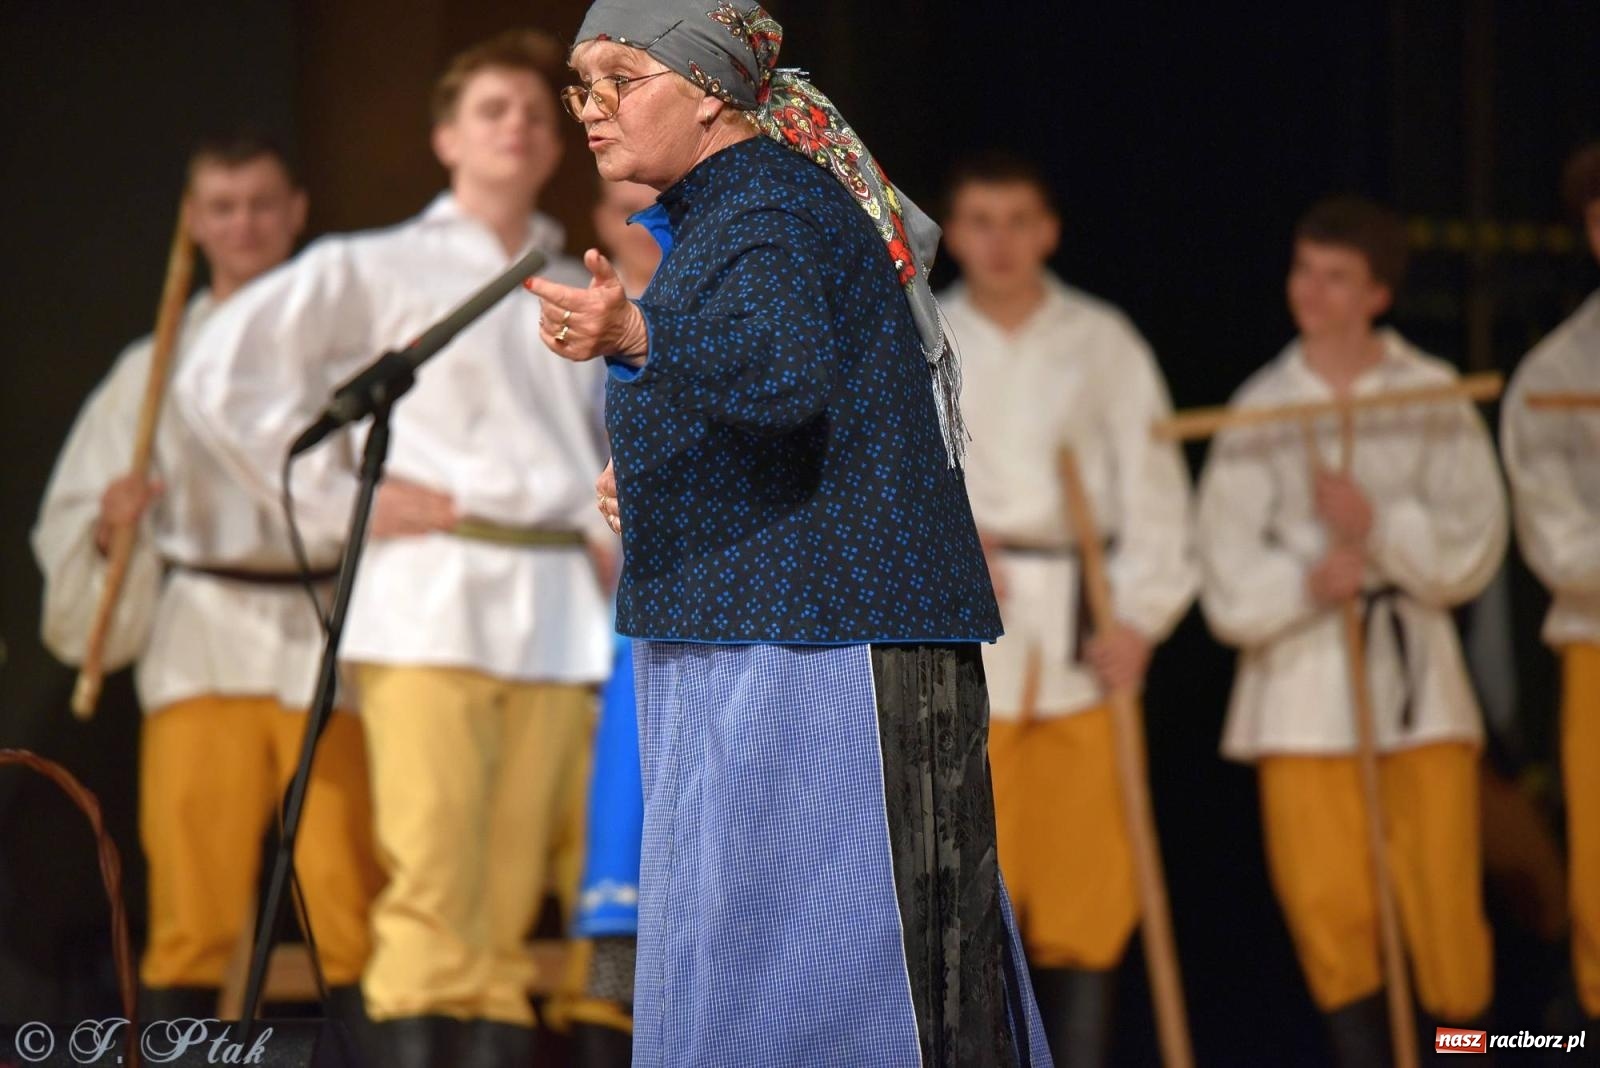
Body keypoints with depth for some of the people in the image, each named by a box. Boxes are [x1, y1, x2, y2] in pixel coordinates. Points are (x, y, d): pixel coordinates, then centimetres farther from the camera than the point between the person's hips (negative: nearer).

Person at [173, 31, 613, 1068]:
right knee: (435, 887, -13)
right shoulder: (378, 271, 7)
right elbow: (224, 378, -1)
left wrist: (614, 523, 13)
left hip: (562, 612, 4)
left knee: (508, 906, 1)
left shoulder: (584, 300, 21)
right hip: (434, 602, -4)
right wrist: (344, 496, -4)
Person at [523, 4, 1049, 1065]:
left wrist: (638, 339, -50)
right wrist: (659, 483, 21)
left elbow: (787, 371, -34)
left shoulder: (772, 212, -14)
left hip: (821, 649, -11)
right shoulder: (710, 218, 18)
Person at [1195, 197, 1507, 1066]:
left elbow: (1472, 546, -2)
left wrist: (1379, 526, -16)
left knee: (1441, 905, -3)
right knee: (1327, 908, -4)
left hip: (1413, 668, -1)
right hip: (1300, 677, 1)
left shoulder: (1432, 398, 3)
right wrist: (1306, 582, -17)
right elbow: (1229, 582, 1)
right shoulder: (1259, 409, 5)